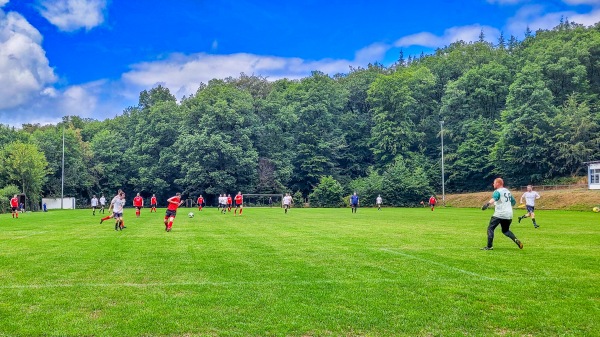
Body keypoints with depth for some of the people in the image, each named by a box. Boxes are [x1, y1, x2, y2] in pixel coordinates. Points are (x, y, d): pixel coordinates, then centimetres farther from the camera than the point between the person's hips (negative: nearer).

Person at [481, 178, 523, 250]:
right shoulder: (508, 191, 18)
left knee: (490, 228, -1)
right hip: (509, 215, 7)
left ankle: (489, 246, -8)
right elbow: (514, 202, 28)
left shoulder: (498, 191, -6)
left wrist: (487, 204, -44)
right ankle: (516, 240, 0)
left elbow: (493, 199, -28)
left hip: (499, 214, -7)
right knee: (506, 230, 23)